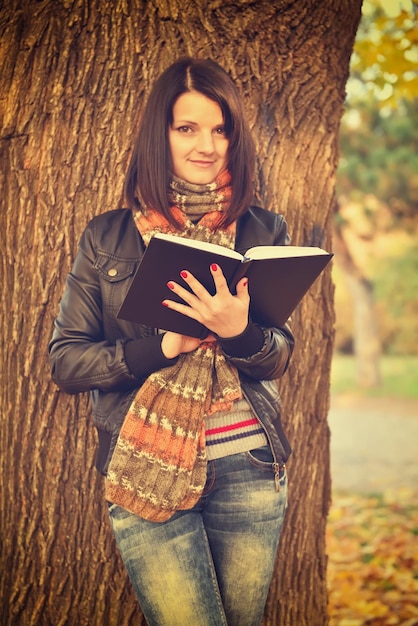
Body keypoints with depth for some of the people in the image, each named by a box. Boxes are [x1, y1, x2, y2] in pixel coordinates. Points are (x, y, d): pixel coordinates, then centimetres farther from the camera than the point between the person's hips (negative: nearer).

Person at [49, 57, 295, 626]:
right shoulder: (108, 236, 3)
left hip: (249, 471, 2)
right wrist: (160, 348, -16)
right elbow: (64, 362, -1)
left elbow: (279, 358, 0)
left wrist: (240, 332, -22)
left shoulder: (264, 232, 5)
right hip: (146, 473, -2)